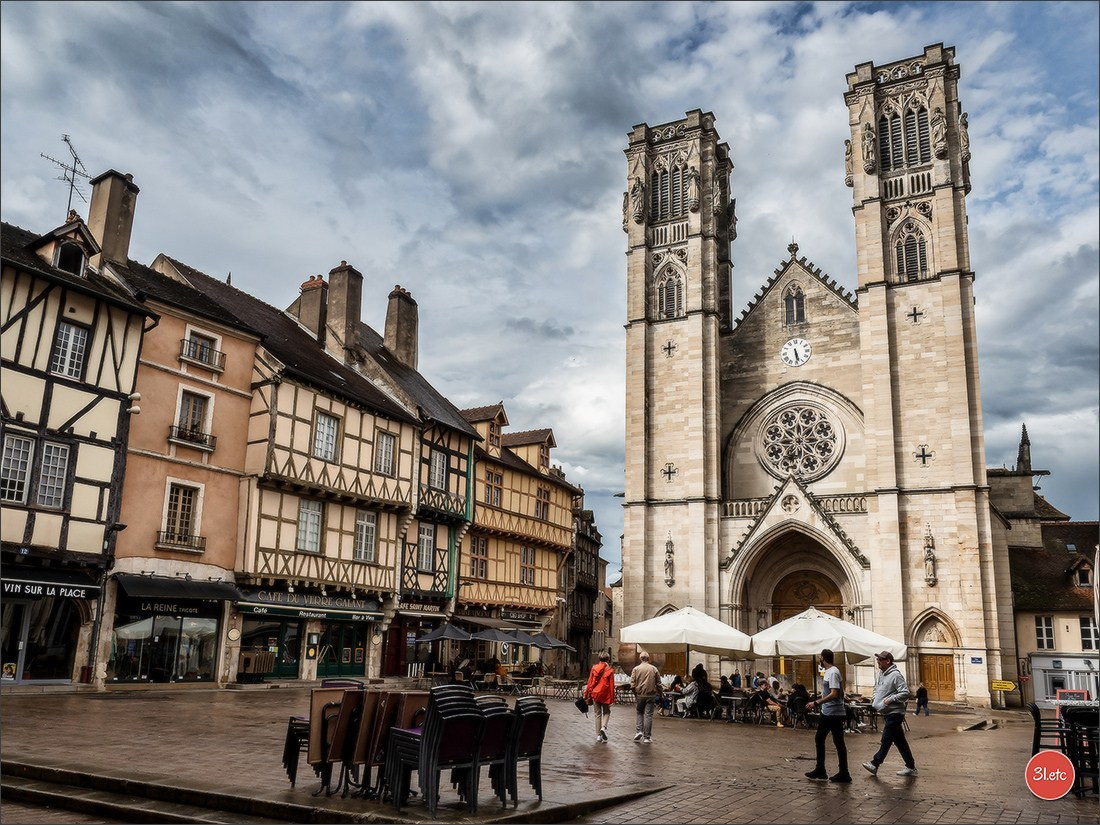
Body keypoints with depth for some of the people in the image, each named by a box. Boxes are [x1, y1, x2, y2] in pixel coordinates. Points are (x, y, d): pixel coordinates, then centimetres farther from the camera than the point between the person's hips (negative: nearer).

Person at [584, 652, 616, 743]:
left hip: (595, 694, 2)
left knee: (597, 714, 11)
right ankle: (604, 727, -9)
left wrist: (587, 695, 10)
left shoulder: (594, 668, 1)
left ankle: (599, 735, 9)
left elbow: (590, 682, 2)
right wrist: (612, 698, 2)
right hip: (605, 695, -2)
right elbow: (611, 685, -4)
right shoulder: (610, 670, -5)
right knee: (606, 712, 17)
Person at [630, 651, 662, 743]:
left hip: (639, 695, 0)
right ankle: (647, 737, 5)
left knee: (640, 713, 16)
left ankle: (639, 731, 0)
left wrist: (635, 692, 8)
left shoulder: (636, 669, -3)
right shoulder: (654, 669, 1)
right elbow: (658, 684, 3)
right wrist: (659, 693, 14)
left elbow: (632, 684, -7)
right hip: (651, 695, 0)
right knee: (648, 715, 3)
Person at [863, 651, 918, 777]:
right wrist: (875, 697, 10)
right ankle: (911, 767, 17)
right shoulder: (882, 675, 14)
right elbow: (879, 690, 29)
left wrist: (890, 699, -21)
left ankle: (875, 764, -7)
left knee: (886, 740, -7)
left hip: (894, 713, -10)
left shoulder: (896, 675, -15)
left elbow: (905, 693, -19)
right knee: (900, 741, 12)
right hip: (887, 713, 10)